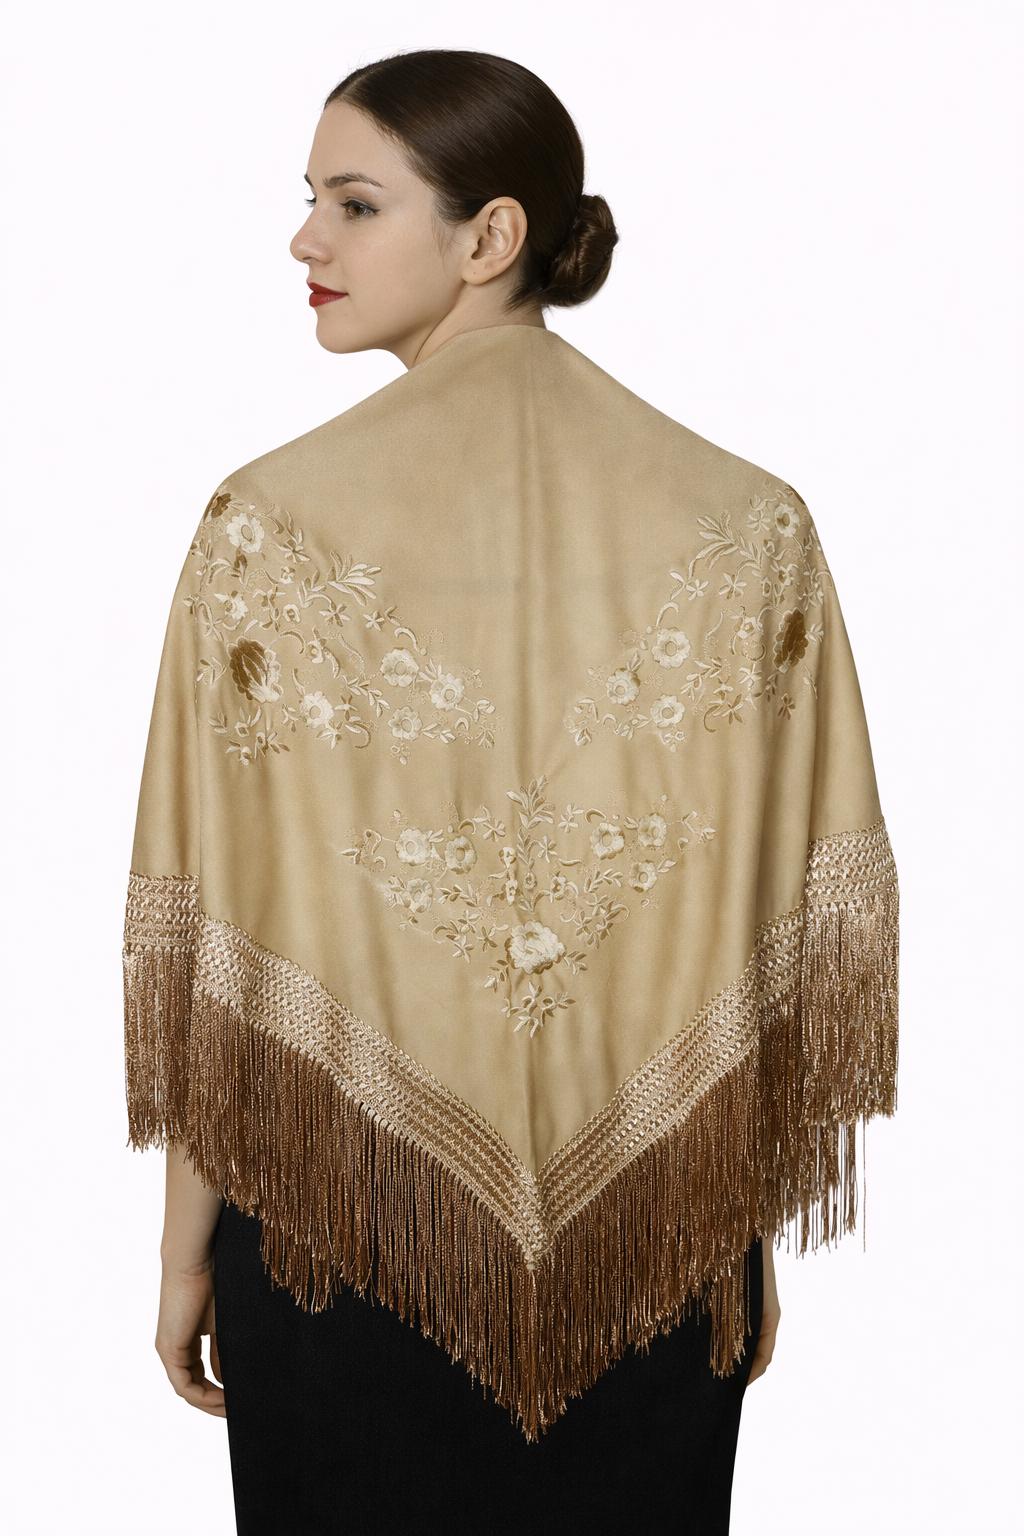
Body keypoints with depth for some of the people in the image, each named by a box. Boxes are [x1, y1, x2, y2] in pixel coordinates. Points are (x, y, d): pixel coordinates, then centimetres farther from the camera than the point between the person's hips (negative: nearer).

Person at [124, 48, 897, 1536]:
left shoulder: (272, 522, -13)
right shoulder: (748, 523, -7)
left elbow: (213, 949, -9)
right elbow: (789, 935, -3)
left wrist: (188, 1245, 3)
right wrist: (752, 1237, 8)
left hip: (342, 1233, -1)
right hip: (655, 1243, 2)